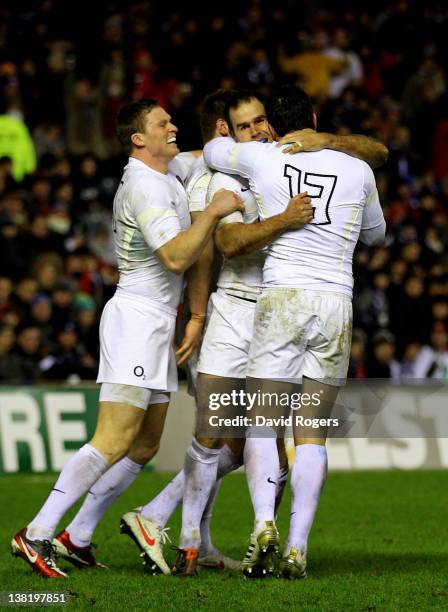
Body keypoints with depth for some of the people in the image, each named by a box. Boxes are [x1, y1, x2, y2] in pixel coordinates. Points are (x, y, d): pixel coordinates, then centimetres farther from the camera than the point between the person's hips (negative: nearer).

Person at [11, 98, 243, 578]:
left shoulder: (164, 178, 16)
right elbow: (176, 256, -26)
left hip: (156, 324, 10)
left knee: (145, 444, 8)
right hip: (136, 318, -10)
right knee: (114, 442, -16)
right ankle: (36, 535, -15)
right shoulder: (146, 187, -15)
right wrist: (213, 212, -22)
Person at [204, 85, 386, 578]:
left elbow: (209, 151, 22)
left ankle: (264, 520, -20)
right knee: (312, 434, 6)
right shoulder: (357, 171, 9)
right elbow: (375, 234, 26)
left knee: (262, 424, 4)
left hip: (280, 298, -2)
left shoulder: (260, 158, 3)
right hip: (337, 303, 2)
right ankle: (298, 546, -3)